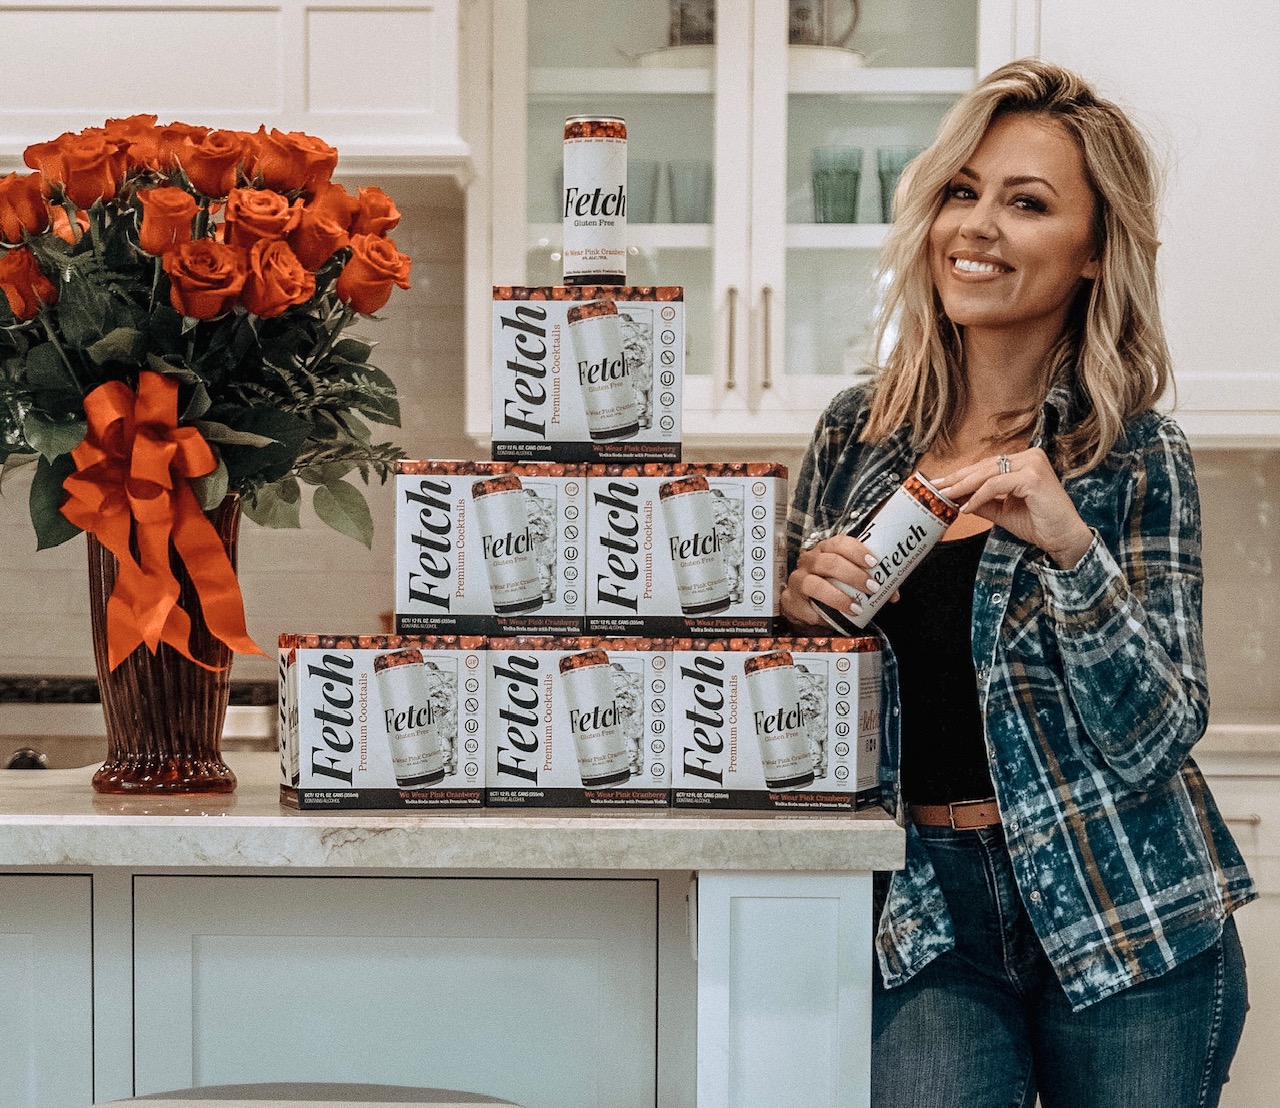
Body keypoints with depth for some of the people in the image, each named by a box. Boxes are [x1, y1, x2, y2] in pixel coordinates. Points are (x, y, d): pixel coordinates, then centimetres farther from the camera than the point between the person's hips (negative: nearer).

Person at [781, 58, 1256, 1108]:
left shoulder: (1139, 460, -5)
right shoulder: (857, 432, 3)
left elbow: (1154, 741, -11)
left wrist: (1070, 547, -22)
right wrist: (798, 606, -8)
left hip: (1124, 926, -1)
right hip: (933, 923, 2)